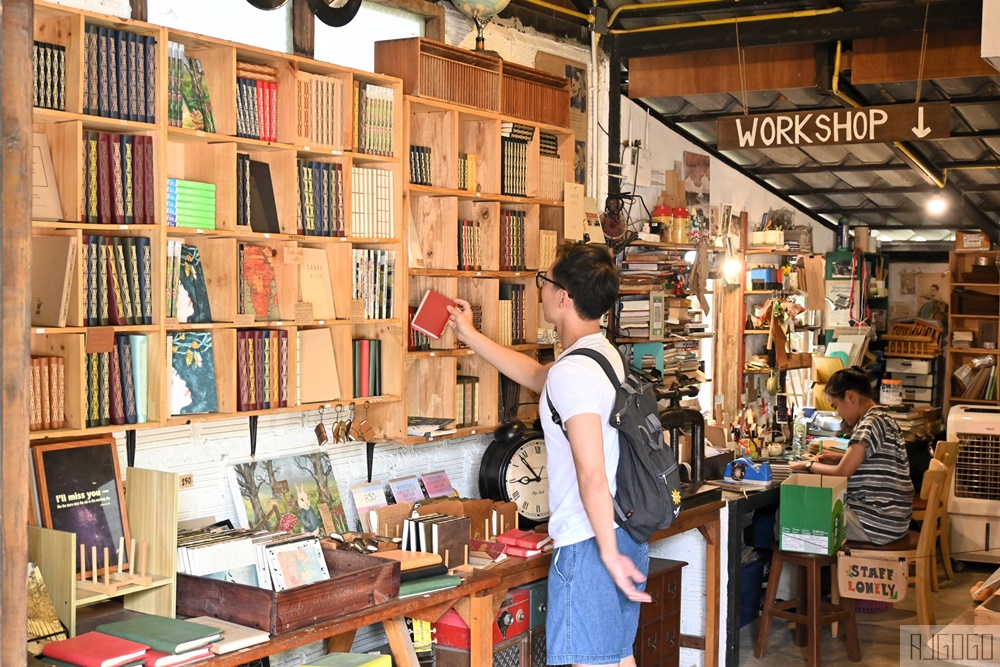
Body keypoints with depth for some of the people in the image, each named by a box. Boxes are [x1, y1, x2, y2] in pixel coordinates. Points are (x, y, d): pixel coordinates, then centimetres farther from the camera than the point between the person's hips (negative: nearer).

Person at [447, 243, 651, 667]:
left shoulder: (572, 371, -19)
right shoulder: (605, 355, 11)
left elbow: (593, 476, -24)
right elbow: (534, 376, 31)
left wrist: (608, 554, -21)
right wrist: (470, 337, 37)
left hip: (589, 544, -10)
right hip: (627, 533, 10)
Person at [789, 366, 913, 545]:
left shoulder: (870, 423, -18)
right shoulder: (882, 418, 11)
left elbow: (841, 473, -19)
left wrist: (808, 465, -4)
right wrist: (841, 457, 13)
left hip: (877, 524, -9)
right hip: (889, 517, 9)